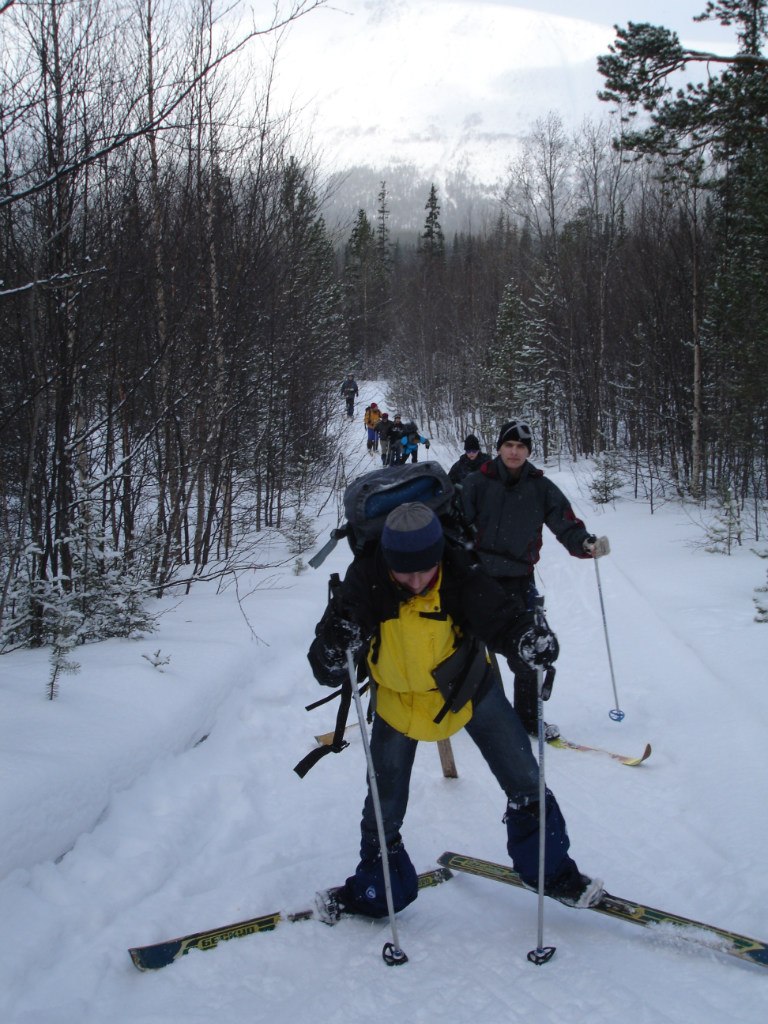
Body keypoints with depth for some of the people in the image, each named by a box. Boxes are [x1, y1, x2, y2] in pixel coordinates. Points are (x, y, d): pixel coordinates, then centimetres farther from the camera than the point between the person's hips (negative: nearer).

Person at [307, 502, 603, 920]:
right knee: (385, 805, 8)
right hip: (399, 698, 0)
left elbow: (498, 617, -37)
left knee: (526, 784, 6)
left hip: (468, 687, 1)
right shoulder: (366, 579, -29)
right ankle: (379, 886, 35)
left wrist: (529, 639, -59)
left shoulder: (460, 572, -29)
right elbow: (325, 669, -31)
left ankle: (548, 869, 30)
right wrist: (336, 649, -54)